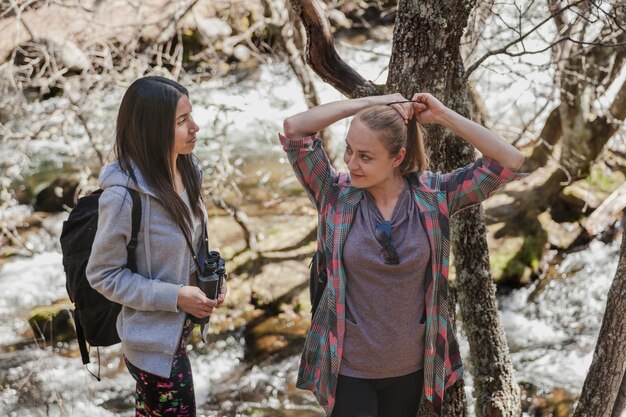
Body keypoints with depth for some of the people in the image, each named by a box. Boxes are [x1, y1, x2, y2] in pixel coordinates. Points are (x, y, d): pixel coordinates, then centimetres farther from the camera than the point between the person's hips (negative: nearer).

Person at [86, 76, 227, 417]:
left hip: (181, 326, 7)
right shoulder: (123, 196, -28)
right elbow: (102, 274, -18)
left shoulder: (187, 170, -5)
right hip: (154, 339, -7)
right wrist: (174, 296, -22)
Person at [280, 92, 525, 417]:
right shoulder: (336, 195, -9)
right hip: (347, 368, -2)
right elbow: (294, 127, -19)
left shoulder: (433, 195, -7)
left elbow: (510, 161, -11)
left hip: (411, 367, 2)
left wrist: (444, 116, -13)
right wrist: (371, 103, -17)